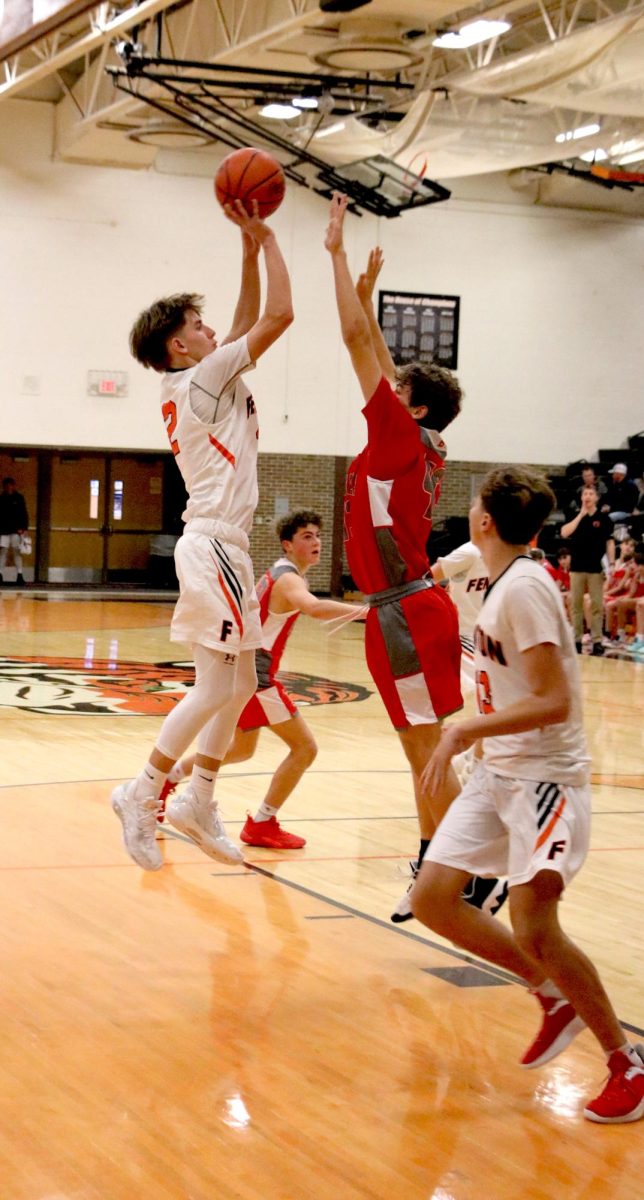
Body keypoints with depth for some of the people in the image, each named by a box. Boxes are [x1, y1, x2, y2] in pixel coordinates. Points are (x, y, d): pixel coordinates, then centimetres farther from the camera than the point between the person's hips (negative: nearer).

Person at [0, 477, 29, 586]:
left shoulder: (19, 498, 2)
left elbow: (24, 514, 2)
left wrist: (23, 528, -7)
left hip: (16, 529, -1)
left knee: (17, 552, -1)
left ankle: (19, 575, -1)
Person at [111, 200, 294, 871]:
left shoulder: (195, 383, 16)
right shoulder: (201, 378, -8)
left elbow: (251, 321, 24)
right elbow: (279, 315, -10)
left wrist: (250, 248, 18)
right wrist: (264, 238, -1)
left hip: (221, 545, 10)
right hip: (214, 544, -10)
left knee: (239, 684, 12)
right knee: (215, 686, -9)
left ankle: (198, 801, 16)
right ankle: (142, 793, -4)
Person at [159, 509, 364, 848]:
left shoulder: (280, 573, 14)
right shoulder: (288, 579, -18)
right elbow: (315, 608, -41)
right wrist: (365, 610, -48)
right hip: (253, 671, -10)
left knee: (242, 749, 28)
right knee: (304, 747, -8)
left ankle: (168, 778, 37)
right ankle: (262, 825, -4)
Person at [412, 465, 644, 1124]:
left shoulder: (524, 587, -18)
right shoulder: (500, 582, 9)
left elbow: (554, 702, -24)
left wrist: (466, 730, -25)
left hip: (544, 776, -9)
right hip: (497, 773, 9)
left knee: (533, 928, -17)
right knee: (432, 897, 2)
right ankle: (555, 997, 16)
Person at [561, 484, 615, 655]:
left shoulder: (603, 518, 2)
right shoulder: (575, 516, 8)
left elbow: (609, 541, 1)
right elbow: (565, 533, -9)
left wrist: (611, 564, -9)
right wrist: (581, 515, -9)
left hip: (596, 567, -2)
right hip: (577, 566, 2)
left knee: (597, 605, -2)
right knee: (575, 604, 3)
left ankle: (597, 640, 1)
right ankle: (577, 639, 9)